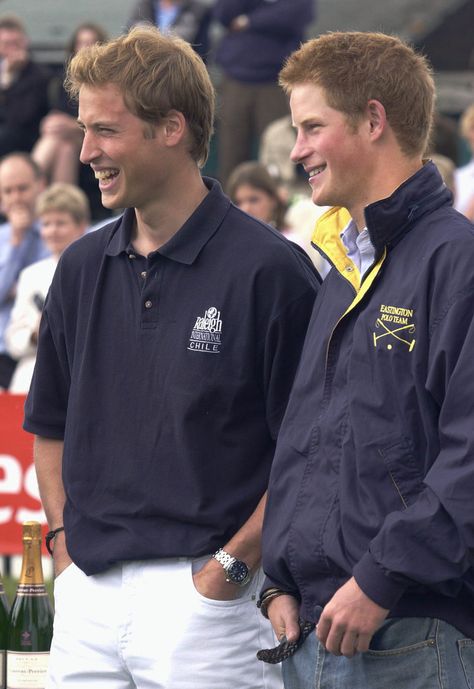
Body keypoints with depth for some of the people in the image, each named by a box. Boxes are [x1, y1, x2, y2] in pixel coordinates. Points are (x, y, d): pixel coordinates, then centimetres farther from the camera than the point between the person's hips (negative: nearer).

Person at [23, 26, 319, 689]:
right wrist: (64, 541, 8)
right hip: (87, 598, 5)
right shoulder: (82, 267, 11)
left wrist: (230, 566, -13)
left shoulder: (271, 271, -7)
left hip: (205, 597, -5)